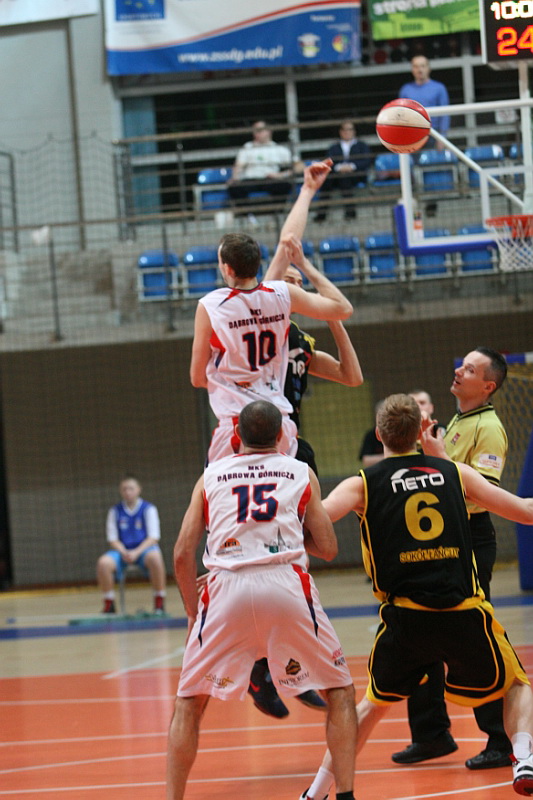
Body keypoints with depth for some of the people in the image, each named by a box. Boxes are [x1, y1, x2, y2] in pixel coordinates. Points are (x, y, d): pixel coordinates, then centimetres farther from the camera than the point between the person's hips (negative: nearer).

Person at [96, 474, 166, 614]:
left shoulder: (149, 509, 1)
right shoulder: (115, 511, 7)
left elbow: (153, 537, -5)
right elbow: (112, 539, 5)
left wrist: (136, 552, -20)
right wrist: (123, 552, -16)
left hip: (143, 549, -2)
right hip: (122, 550, 2)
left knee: (155, 558, -38)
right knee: (103, 562, -29)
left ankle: (159, 603, -25)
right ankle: (109, 605, -13)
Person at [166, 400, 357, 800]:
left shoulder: (211, 476, 20)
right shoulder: (301, 473, 17)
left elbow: (182, 555, 13)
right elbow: (328, 548, 14)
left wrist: (193, 613, 24)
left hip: (226, 587, 1)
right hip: (287, 583, -1)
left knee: (189, 702, 16)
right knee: (340, 690, 16)